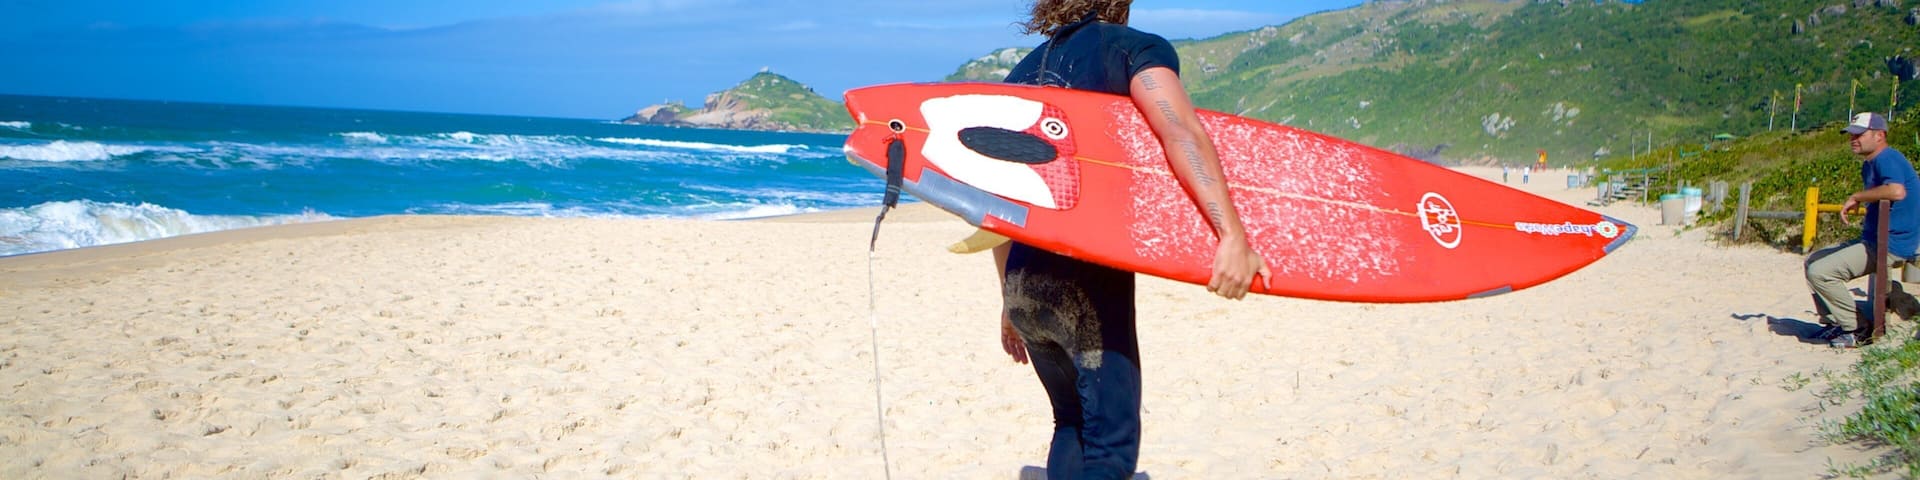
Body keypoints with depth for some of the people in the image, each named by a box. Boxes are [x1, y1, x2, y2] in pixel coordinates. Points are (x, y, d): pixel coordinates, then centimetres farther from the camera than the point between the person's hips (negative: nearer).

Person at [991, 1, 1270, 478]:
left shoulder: (1021, 74, 19)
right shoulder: (1135, 47, 2)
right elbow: (1179, 130, -18)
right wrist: (1232, 235, -26)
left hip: (1023, 282, 7)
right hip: (1087, 277, -7)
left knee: (1073, 425, 21)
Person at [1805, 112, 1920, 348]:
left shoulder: (1888, 158, -16)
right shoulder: (1869, 164, 16)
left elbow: (1897, 191, -36)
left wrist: (1857, 197, -23)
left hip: (1890, 246, -11)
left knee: (1820, 272, -18)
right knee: (1813, 261, 16)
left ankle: (1857, 329, -7)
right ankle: (1835, 322, 17)